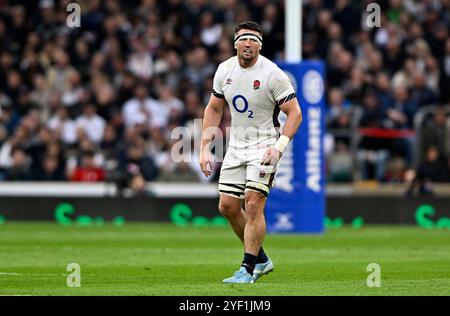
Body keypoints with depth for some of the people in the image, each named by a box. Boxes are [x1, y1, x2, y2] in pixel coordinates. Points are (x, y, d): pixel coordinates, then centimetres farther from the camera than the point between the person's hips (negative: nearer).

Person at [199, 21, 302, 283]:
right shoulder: (225, 70, 2)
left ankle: (248, 270, -10)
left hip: (264, 146, -6)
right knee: (228, 206, 4)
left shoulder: (273, 74, -15)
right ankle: (261, 260, 21)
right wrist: (205, 148, 8)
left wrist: (279, 147, -24)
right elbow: (214, 109, 14)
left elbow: (295, 112, -13)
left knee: (253, 204, -16)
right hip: (236, 147, 6)